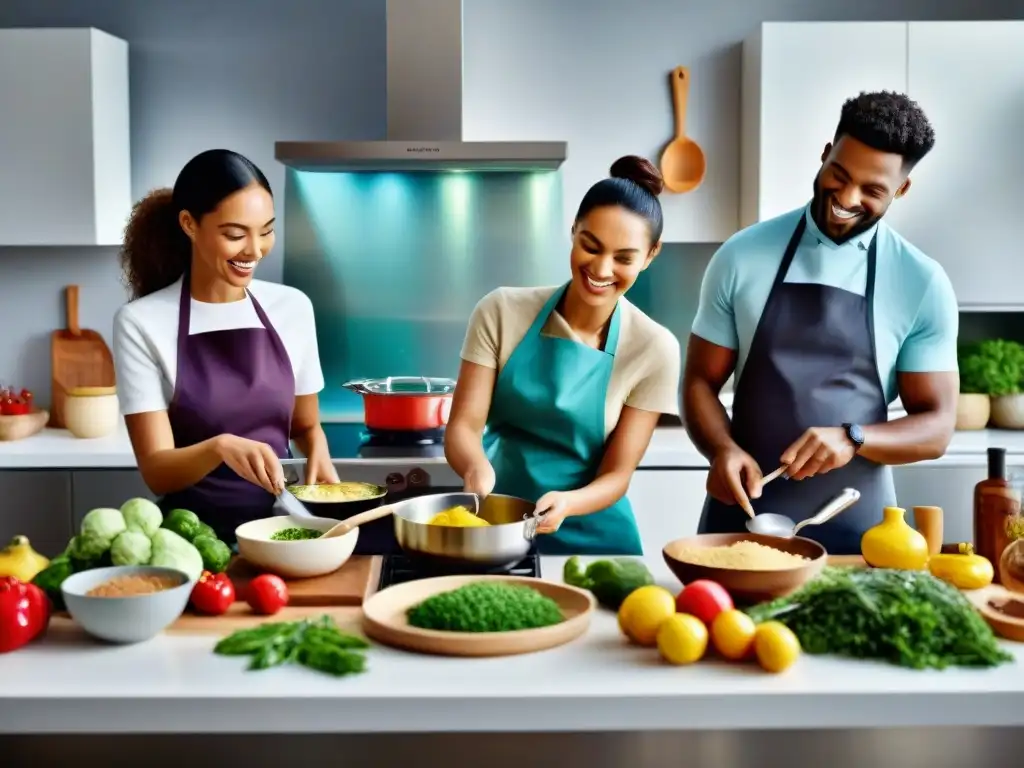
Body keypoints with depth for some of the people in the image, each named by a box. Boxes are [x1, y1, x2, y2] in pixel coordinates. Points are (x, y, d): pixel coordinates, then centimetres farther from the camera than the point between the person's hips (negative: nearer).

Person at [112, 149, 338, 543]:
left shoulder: (293, 307, 5)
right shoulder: (141, 322, -6)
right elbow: (156, 471, -9)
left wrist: (318, 455, -3)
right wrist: (220, 447, -27)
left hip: (278, 524, 4)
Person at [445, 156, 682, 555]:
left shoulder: (654, 349, -7)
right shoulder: (502, 311, -5)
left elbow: (616, 475, -6)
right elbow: (462, 426, -8)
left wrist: (565, 504, -26)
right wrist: (476, 465, -29)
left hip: (589, 537, -1)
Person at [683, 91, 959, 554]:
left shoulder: (923, 285, -3)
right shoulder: (742, 257, -1)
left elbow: (936, 425, -2)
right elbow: (701, 381, 3)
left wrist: (853, 439, -22)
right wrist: (723, 449, -17)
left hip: (854, 526, 0)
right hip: (741, 512, 1)